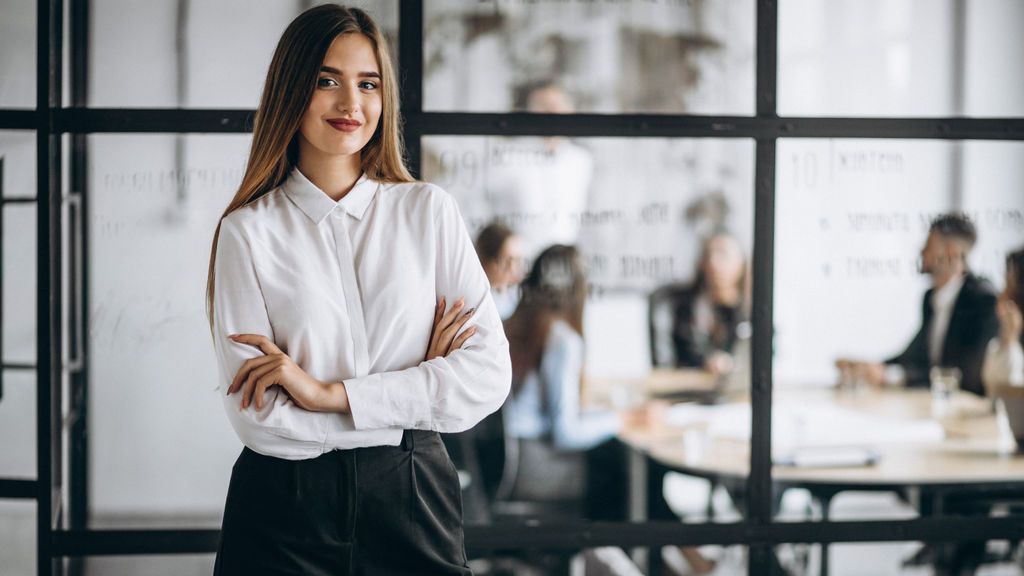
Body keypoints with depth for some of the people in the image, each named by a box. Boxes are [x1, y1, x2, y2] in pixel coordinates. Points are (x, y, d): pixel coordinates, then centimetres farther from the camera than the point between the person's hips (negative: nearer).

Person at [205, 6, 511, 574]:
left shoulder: (428, 211, 2)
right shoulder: (249, 230, -4)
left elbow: (490, 374, -7)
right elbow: (255, 415, -12)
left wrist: (331, 393, -15)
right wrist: (422, 385, -10)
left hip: (413, 504, 2)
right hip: (284, 512, -1)